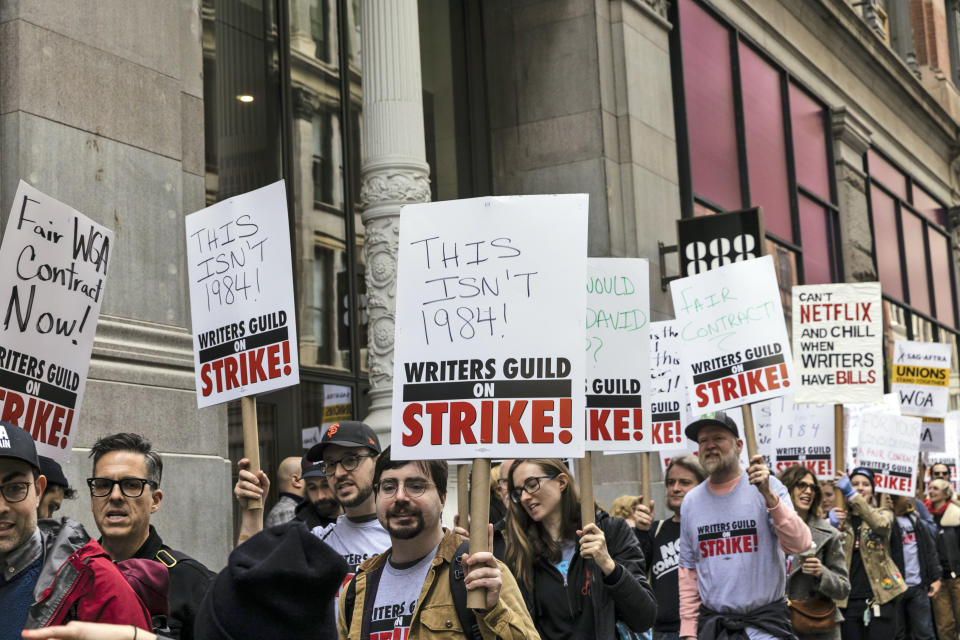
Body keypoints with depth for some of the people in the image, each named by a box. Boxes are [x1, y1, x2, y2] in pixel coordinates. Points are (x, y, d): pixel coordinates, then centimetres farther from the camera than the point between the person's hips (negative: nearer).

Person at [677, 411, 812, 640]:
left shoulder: (768, 488, -3)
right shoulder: (691, 502, 7)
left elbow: (799, 544, -16)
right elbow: (688, 571, 10)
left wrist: (768, 495, -26)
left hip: (765, 620, -3)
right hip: (712, 621, 3)